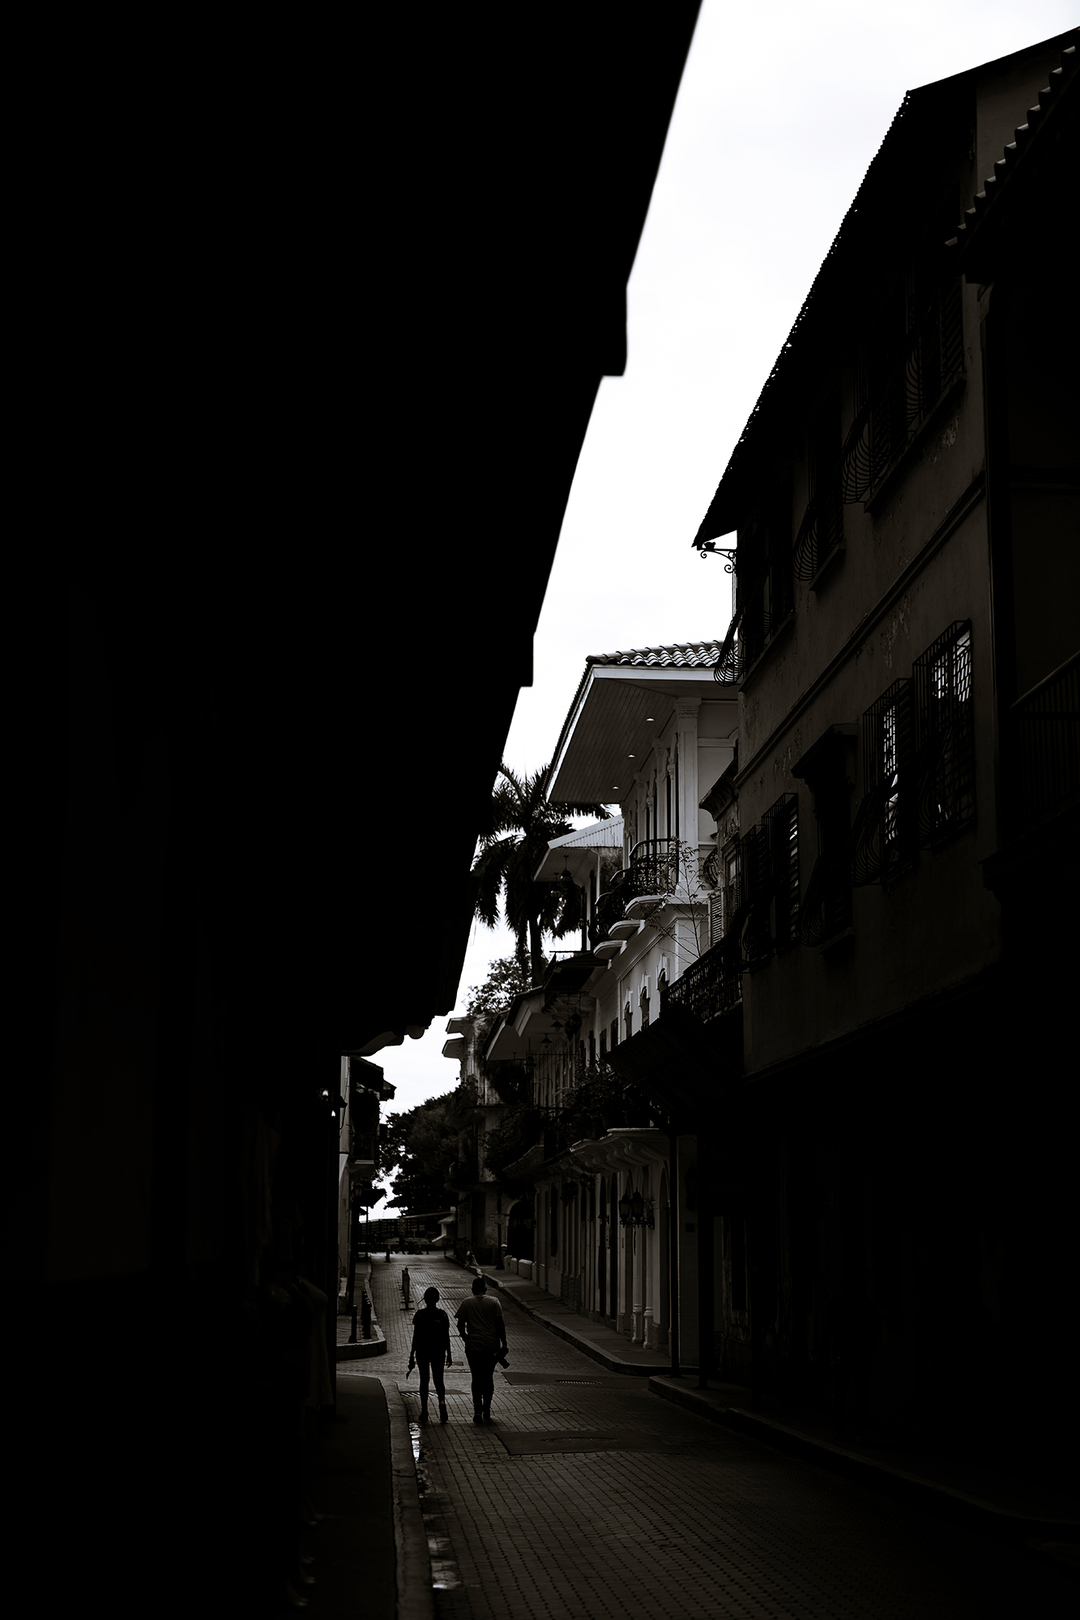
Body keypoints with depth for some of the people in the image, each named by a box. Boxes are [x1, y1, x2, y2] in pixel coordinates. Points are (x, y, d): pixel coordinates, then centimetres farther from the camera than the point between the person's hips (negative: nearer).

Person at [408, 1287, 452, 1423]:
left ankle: (424, 1413, 6)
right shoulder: (442, 1315, -3)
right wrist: (449, 1354, 10)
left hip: (422, 1351, -1)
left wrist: (411, 1356, 1)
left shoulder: (419, 1315, -8)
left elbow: (415, 1337, -6)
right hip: (438, 1351, 1)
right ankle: (442, 1401, -18)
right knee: (438, 1380, 10)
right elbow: (446, 1337, 1)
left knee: (424, 1380, 9)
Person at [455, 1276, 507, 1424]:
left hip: (473, 1347, 0)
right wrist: (503, 1344, 0)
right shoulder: (494, 1303, -1)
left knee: (477, 1378, 7)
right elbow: (500, 1324, -4)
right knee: (488, 1378, 12)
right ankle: (486, 1410, 12)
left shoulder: (466, 1304, 0)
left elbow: (460, 1326, 0)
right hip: (492, 1347, 0)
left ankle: (477, 1411, 0)